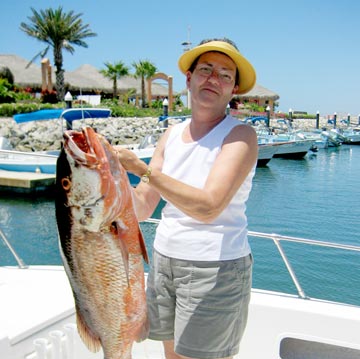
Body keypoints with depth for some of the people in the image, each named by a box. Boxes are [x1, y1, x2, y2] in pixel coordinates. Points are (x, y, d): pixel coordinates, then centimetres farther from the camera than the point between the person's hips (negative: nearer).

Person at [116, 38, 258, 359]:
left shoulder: (240, 136, -12)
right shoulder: (172, 134, 6)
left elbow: (209, 207, -27)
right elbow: (142, 207, 4)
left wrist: (142, 169, -29)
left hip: (214, 269, -6)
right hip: (164, 258, 6)